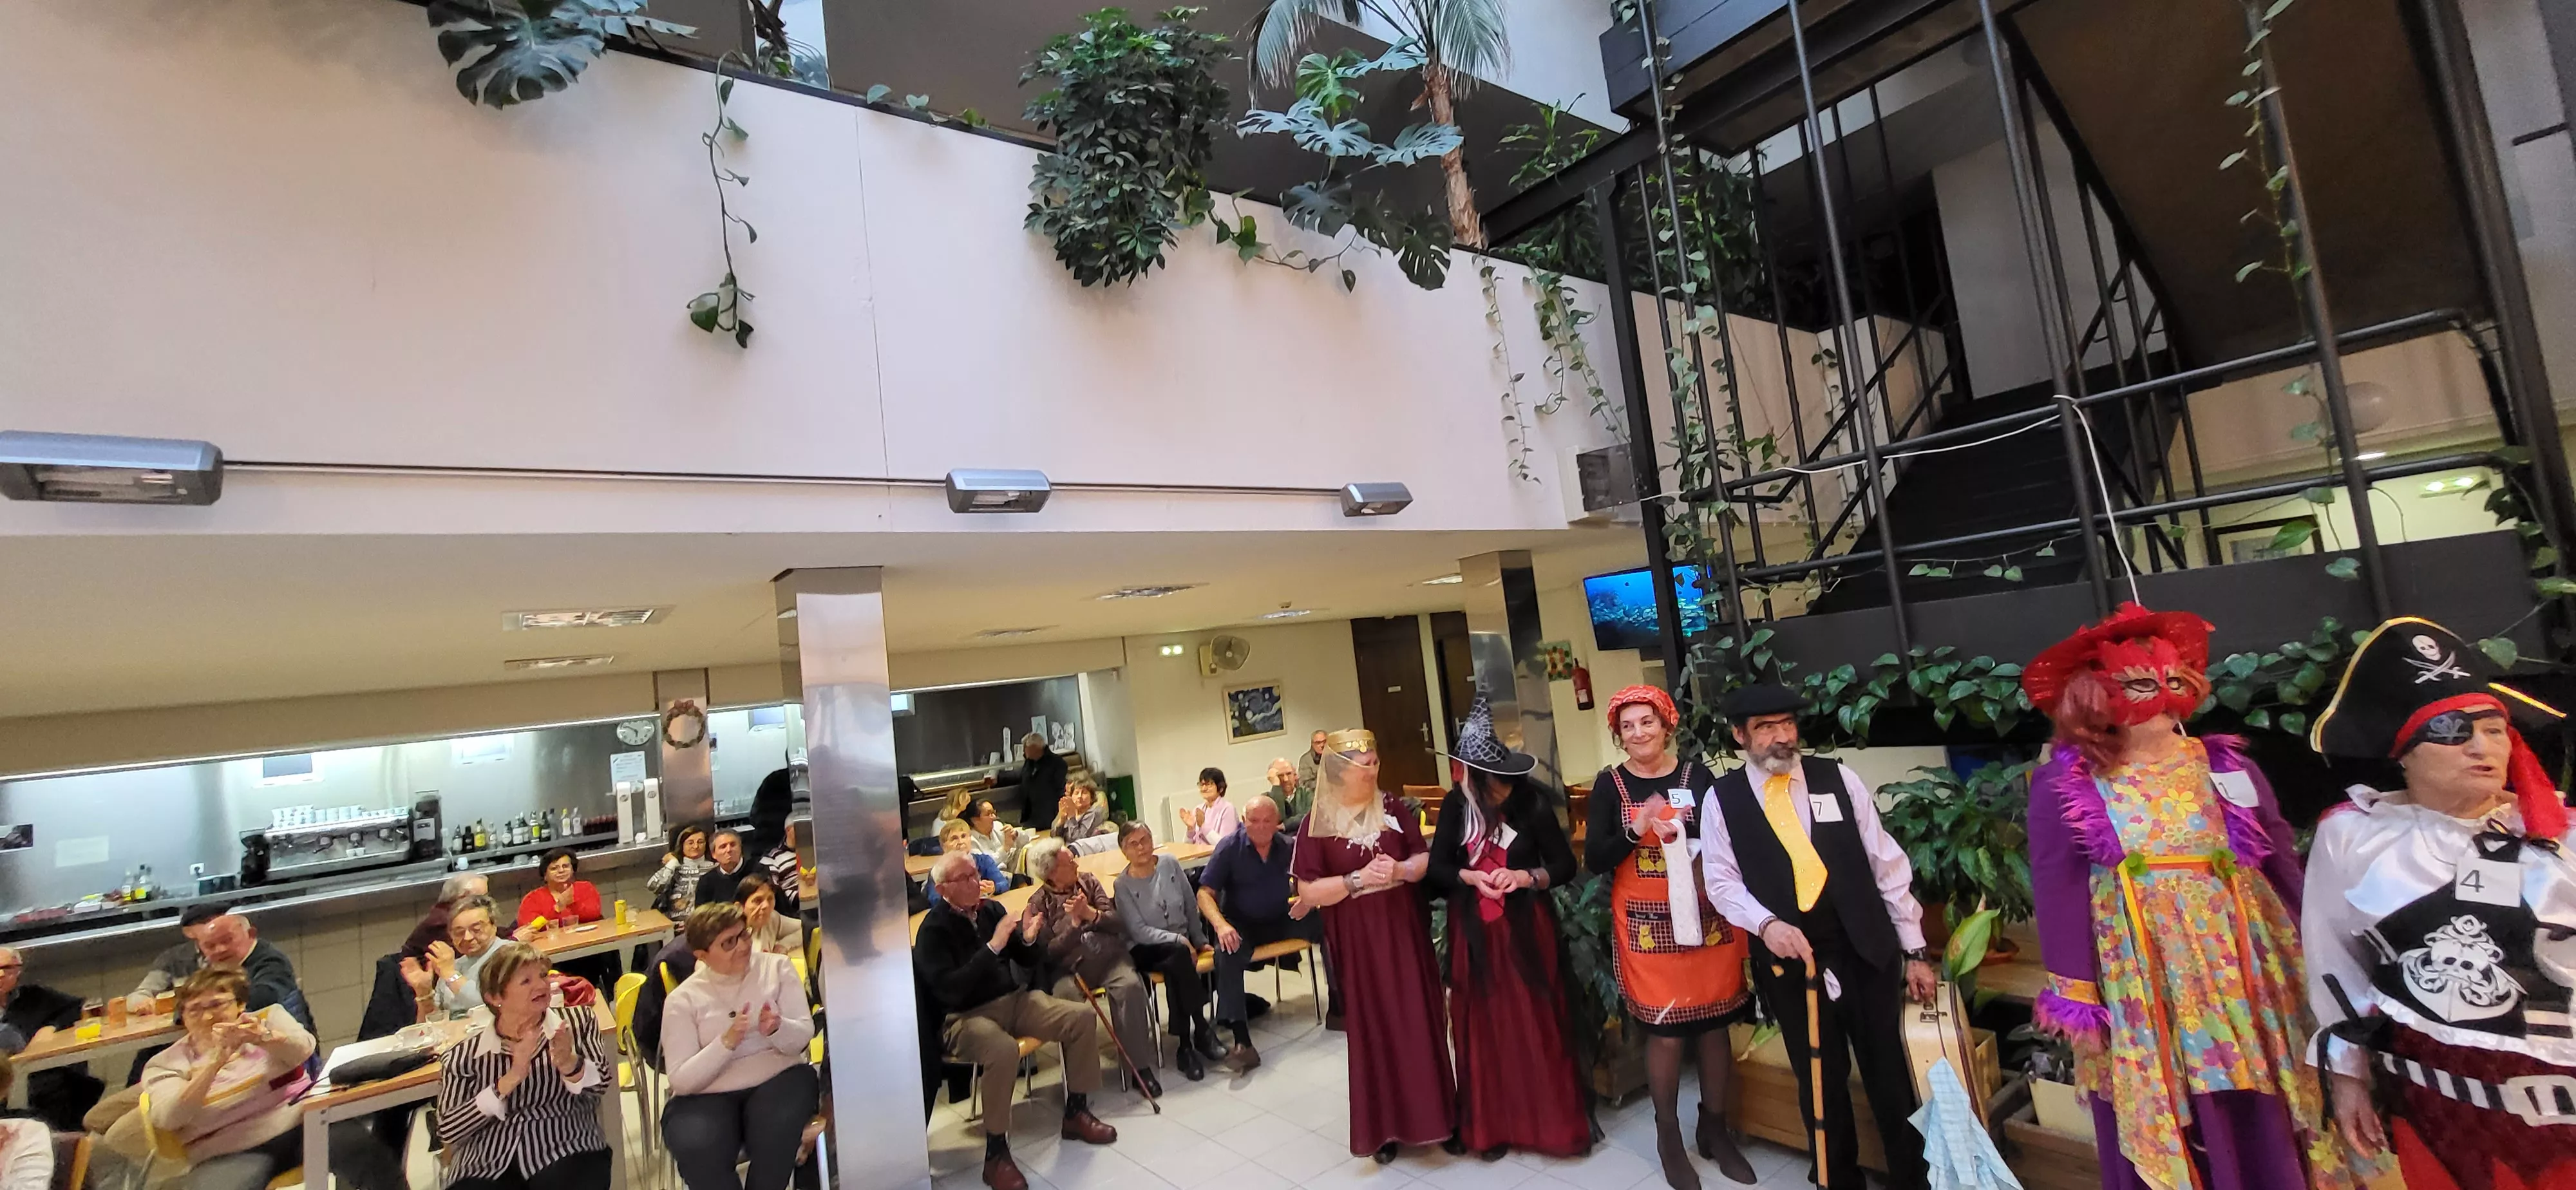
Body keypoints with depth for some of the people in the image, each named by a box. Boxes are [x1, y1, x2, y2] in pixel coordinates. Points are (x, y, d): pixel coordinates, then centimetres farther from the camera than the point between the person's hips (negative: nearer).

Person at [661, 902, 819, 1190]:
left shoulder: (777, 967, 2)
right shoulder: (683, 999, 0)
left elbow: (803, 1036, -2)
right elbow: (681, 1081, -6)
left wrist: (778, 1029, -25)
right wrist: (726, 1042, -22)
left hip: (777, 1079, 0)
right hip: (707, 1096, 0)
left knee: (776, 1130, -31)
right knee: (696, 1150, -31)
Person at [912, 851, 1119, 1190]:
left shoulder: (992, 909, 5)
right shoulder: (933, 929, -13)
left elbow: (1029, 961, 12)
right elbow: (950, 989, -25)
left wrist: (1028, 939, -11)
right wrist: (993, 947, -27)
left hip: (1013, 1000, 7)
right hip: (964, 1017, -7)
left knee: (1082, 1018, -6)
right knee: (1004, 1050, -37)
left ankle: (1076, 1113, 10)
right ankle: (995, 1154, -21)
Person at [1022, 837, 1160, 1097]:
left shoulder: (1088, 881, 13)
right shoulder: (1039, 904, 5)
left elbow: (1117, 923, 6)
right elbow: (1048, 952, -6)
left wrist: (1090, 914, -12)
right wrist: (1074, 923, -14)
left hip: (1109, 955, 2)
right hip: (1068, 967, -2)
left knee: (1131, 986, -28)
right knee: (1068, 998, -34)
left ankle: (1140, 1064, -18)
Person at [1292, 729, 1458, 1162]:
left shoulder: (1390, 807, 1)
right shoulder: (1318, 823, -8)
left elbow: (1425, 857, 6)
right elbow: (1307, 893, -10)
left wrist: (1400, 870, -15)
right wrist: (1358, 879, -20)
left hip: (1406, 930, 3)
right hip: (1356, 941, -2)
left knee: (1422, 1020, 7)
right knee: (1373, 1028, 6)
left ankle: (1438, 1118, 23)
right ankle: (1386, 1127, 22)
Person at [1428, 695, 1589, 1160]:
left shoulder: (1532, 803, -9)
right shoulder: (1457, 808, -3)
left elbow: (1565, 866, -5)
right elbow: (1436, 869, -1)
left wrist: (1525, 877, -20)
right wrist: (1470, 877, -18)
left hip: (1527, 930, -2)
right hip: (1475, 934, 2)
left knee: (1537, 1026, 7)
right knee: (1485, 1027, 10)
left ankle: (1551, 1120, 23)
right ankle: (1494, 1124, 24)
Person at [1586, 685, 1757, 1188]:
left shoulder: (1697, 775, 1)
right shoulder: (1610, 784, -2)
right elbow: (1594, 859, -7)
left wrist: (1686, 839, -20)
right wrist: (1636, 830, -21)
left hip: (1706, 916, 2)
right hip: (1648, 923, -2)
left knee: (1715, 1024, 10)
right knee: (1665, 1031, 1)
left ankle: (1715, 1128, 31)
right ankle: (1669, 1137, 22)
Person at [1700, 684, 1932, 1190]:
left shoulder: (1839, 778, -2)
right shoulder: (1721, 799, -4)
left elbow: (1887, 865, 1)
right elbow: (1723, 882, -3)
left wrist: (1915, 950, 3)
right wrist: (1766, 924, -21)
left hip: (1865, 949, 0)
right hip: (1787, 959, 0)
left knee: (1890, 1074, 11)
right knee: (1820, 1081, 15)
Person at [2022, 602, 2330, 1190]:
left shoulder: (2226, 766, 4)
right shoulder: (2065, 785, -7)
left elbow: (2282, 868, 7)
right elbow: (2059, 894, -7)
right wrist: (2076, 996, -9)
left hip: (2241, 971, 3)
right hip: (2140, 983, -3)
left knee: (2261, 1129, 11)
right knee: (2159, 1136, 6)